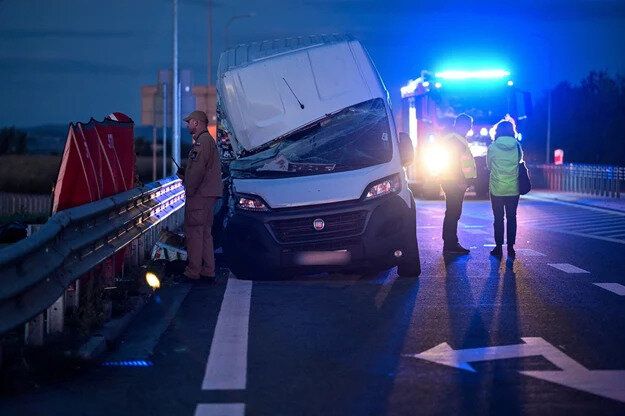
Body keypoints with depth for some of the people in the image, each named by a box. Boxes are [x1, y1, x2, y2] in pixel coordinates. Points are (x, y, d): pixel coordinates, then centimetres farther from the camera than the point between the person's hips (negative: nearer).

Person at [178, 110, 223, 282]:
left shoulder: (202, 141, -12)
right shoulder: (208, 140, 21)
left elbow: (198, 170, -21)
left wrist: (189, 190, -16)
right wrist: (184, 175, 14)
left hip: (199, 195, -11)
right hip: (208, 195, 11)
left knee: (194, 233, -8)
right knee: (205, 233, 12)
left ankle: (193, 272, -7)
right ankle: (208, 272, 14)